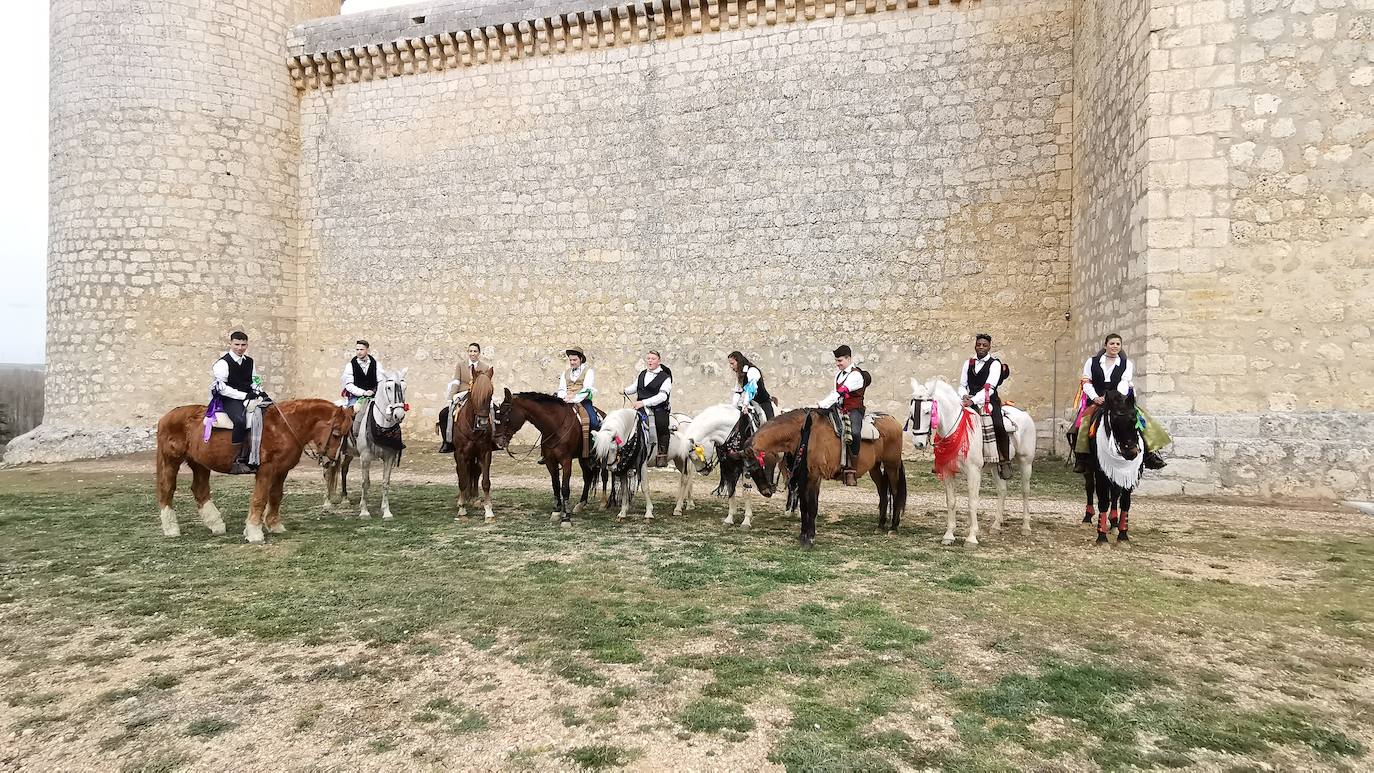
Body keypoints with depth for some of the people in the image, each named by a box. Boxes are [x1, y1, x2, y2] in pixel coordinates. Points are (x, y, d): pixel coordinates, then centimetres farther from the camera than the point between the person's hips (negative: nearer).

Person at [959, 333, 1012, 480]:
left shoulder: (994, 364, -2)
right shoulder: (968, 363, 14)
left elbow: (989, 386, -15)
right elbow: (962, 385, 14)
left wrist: (973, 400, -27)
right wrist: (964, 396, -10)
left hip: (989, 400, -5)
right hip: (970, 400, 5)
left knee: (999, 425, -28)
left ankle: (1005, 461, -16)